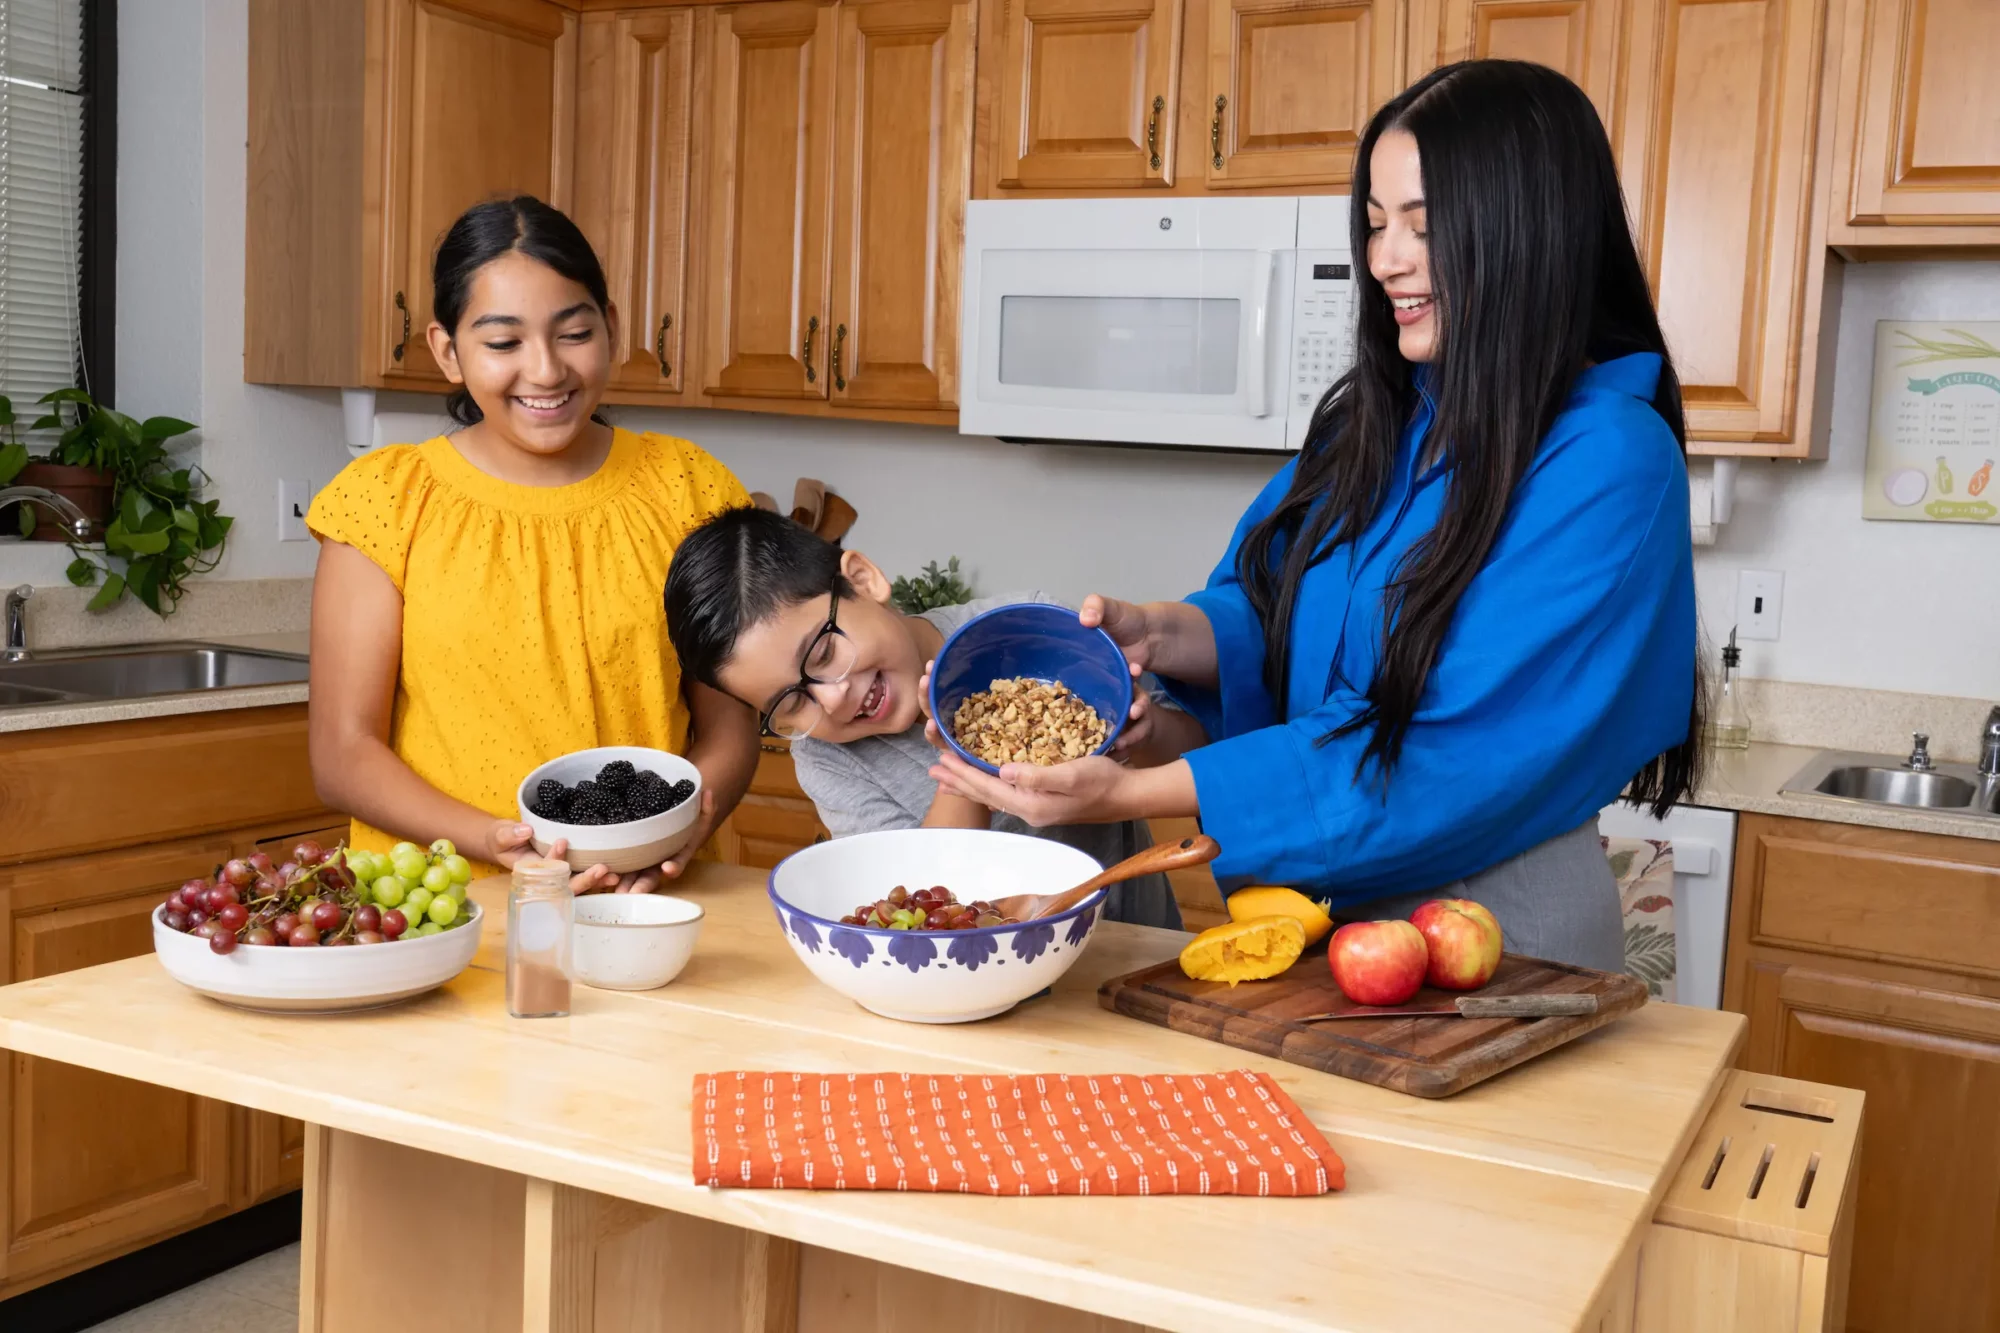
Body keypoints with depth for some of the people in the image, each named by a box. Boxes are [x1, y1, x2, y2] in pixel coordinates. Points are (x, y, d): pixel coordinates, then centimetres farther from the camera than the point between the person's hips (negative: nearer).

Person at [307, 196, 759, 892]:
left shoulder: (685, 490, 7)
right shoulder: (388, 497, 3)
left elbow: (729, 728, 8)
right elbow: (345, 755, 1)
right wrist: (496, 842, -15)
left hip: (641, 902, 0)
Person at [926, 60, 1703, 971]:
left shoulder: (1607, 461, -19)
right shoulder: (1376, 418, 3)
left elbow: (1452, 756, -25)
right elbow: (1272, 618, 3)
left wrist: (1134, 794, -28)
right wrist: (1157, 634, -21)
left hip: (1501, 931, -6)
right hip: (1331, 893, 6)